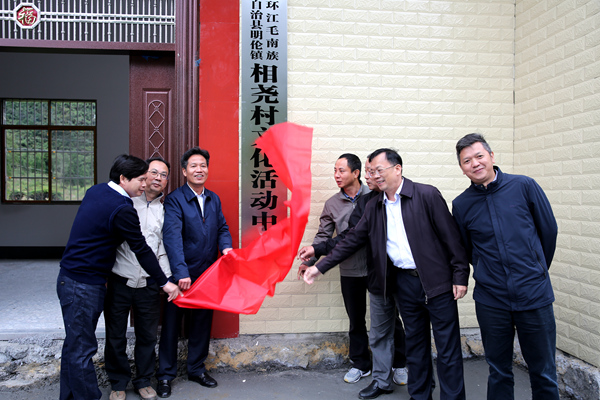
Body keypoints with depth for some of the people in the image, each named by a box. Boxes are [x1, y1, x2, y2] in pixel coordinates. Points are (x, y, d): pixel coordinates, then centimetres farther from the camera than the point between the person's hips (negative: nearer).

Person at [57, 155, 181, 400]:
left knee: (74, 344, 18)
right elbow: (141, 250, -15)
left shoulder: (95, 191, 7)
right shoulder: (122, 209, -20)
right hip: (83, 286, -10)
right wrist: (164, 282, -5)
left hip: (70, 278, 10)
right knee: (82, 350, -1)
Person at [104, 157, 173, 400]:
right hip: (119, 280, -2)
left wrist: (167, 280, -1)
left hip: (148, 285, 2)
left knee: (147, 336, 11)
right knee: (116, 337, 9)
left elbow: (162, 250, 10)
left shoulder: (164, 212, 9)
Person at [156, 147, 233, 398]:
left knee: (202, 322, 16)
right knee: (172, 323, 8)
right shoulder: (174, 199, -13)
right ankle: (165, 375, 24)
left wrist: (226, 246, -11)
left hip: (207, 274, 6)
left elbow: (222, 227, 13)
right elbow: (172, 236, -24)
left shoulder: (214, 199, 8)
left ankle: (197, 369, 34)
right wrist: (181, 272, -33)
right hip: (181, 274, -5)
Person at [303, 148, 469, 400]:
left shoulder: (427, 195, -8)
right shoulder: (373, 207, 7)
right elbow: (352, 240, 10)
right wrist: (321, 266, 8)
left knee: (448, 349, 3)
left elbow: (451, 236, -7)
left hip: (437, 282, -4)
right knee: (415, 344, 16)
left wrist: (460, 276, -9)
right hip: (404, 283, 5)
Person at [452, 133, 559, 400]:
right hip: (491, 300, 1)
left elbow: (549, 230, 7)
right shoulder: (461, 204, 0)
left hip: (534, 296, -1)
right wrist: (491, 274, 11)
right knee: (498, 372, 13)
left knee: (543, 372, 10)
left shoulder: (524, 186, -3)